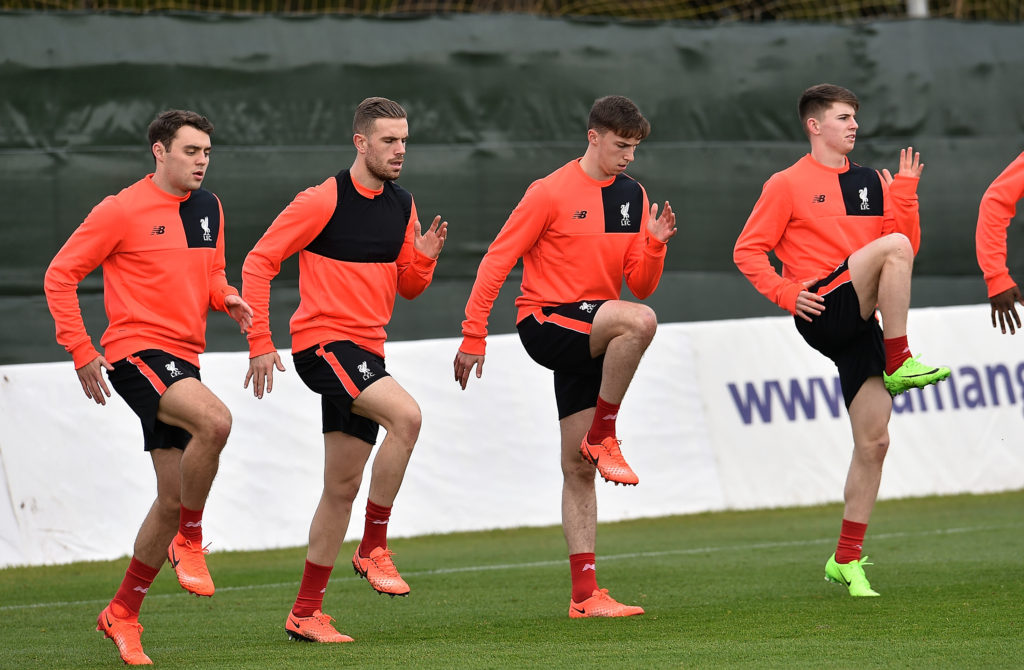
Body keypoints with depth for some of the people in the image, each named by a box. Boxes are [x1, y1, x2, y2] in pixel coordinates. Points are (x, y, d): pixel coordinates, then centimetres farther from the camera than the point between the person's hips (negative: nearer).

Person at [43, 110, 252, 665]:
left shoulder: (208, 208, 12)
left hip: (183, 359, 7)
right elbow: (60, 276, -4)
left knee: (172, 501, 7)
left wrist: (228, 298, 3)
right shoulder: (121, 211, -8)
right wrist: (80, 351, -9)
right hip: (136, 350, -7)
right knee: (214, 420, -33)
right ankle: (188, 542, -15)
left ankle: (123, 613, 20)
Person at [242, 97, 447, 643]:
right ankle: (373, 548, -17)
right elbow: (259, 263, -9)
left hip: (365, 351, 8)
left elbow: (408, 287, 18)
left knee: (342, 487, 8)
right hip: (323, 339, -8)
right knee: (406, 413, -29)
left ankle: (305, 614, 16)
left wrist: (423, 258, -5)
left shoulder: (402, 205, 11)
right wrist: (260, 342, -13)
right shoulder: (322, 201, -11)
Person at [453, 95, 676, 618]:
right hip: (547, 321, -6)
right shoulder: (551, 193, -9)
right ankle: (602, 437, -17)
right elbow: (497, 260, -7)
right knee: (640, 321, -32)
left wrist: (654, 244, -10)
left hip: (593, 334, 6)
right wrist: (473, 334, -11)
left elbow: (641, 286, 10)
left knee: (578, 467, 5)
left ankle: (585, 595, 4)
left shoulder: (632, 195, 10)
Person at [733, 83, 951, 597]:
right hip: (823, 314, -6)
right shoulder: (788, 185, 2)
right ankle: (899, 366, -20)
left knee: (873, 442, 0)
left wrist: (905, 193, 3)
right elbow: (748, 252, 1)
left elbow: (910, 248, 14)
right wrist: (786, 293, -12)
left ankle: (846, 560, 8)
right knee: (892, 247, -27)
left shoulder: (871, 183, 18)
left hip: (863, 321, 6)